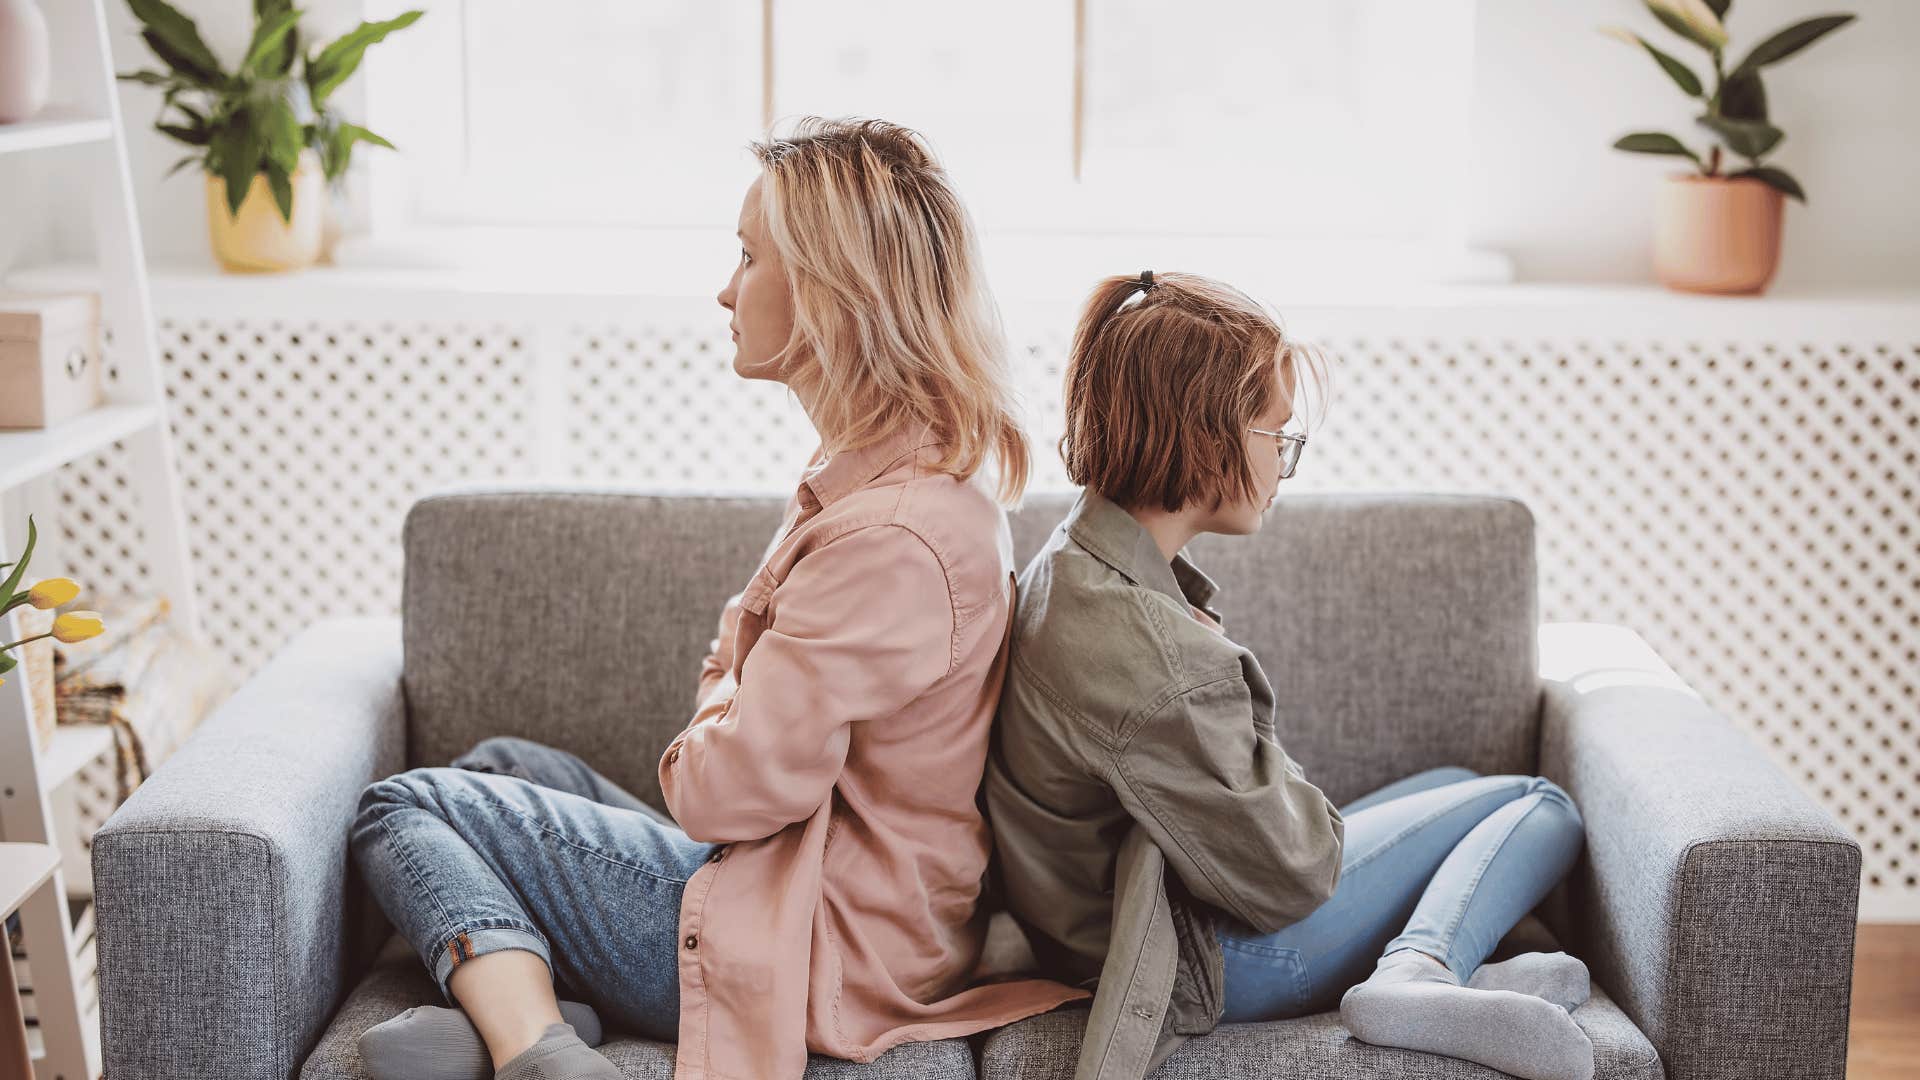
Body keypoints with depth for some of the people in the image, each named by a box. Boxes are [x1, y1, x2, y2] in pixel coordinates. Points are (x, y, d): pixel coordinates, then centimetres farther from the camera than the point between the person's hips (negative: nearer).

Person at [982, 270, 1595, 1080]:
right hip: (1216, 959, -9)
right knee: (1542, 808, 8)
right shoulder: (1152, 659, -35)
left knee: (1451, 787, 27)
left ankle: (1413, 968, 1)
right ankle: (1418, 973, -15)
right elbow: (1286, 877, -23)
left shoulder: (1071, 564, -3)